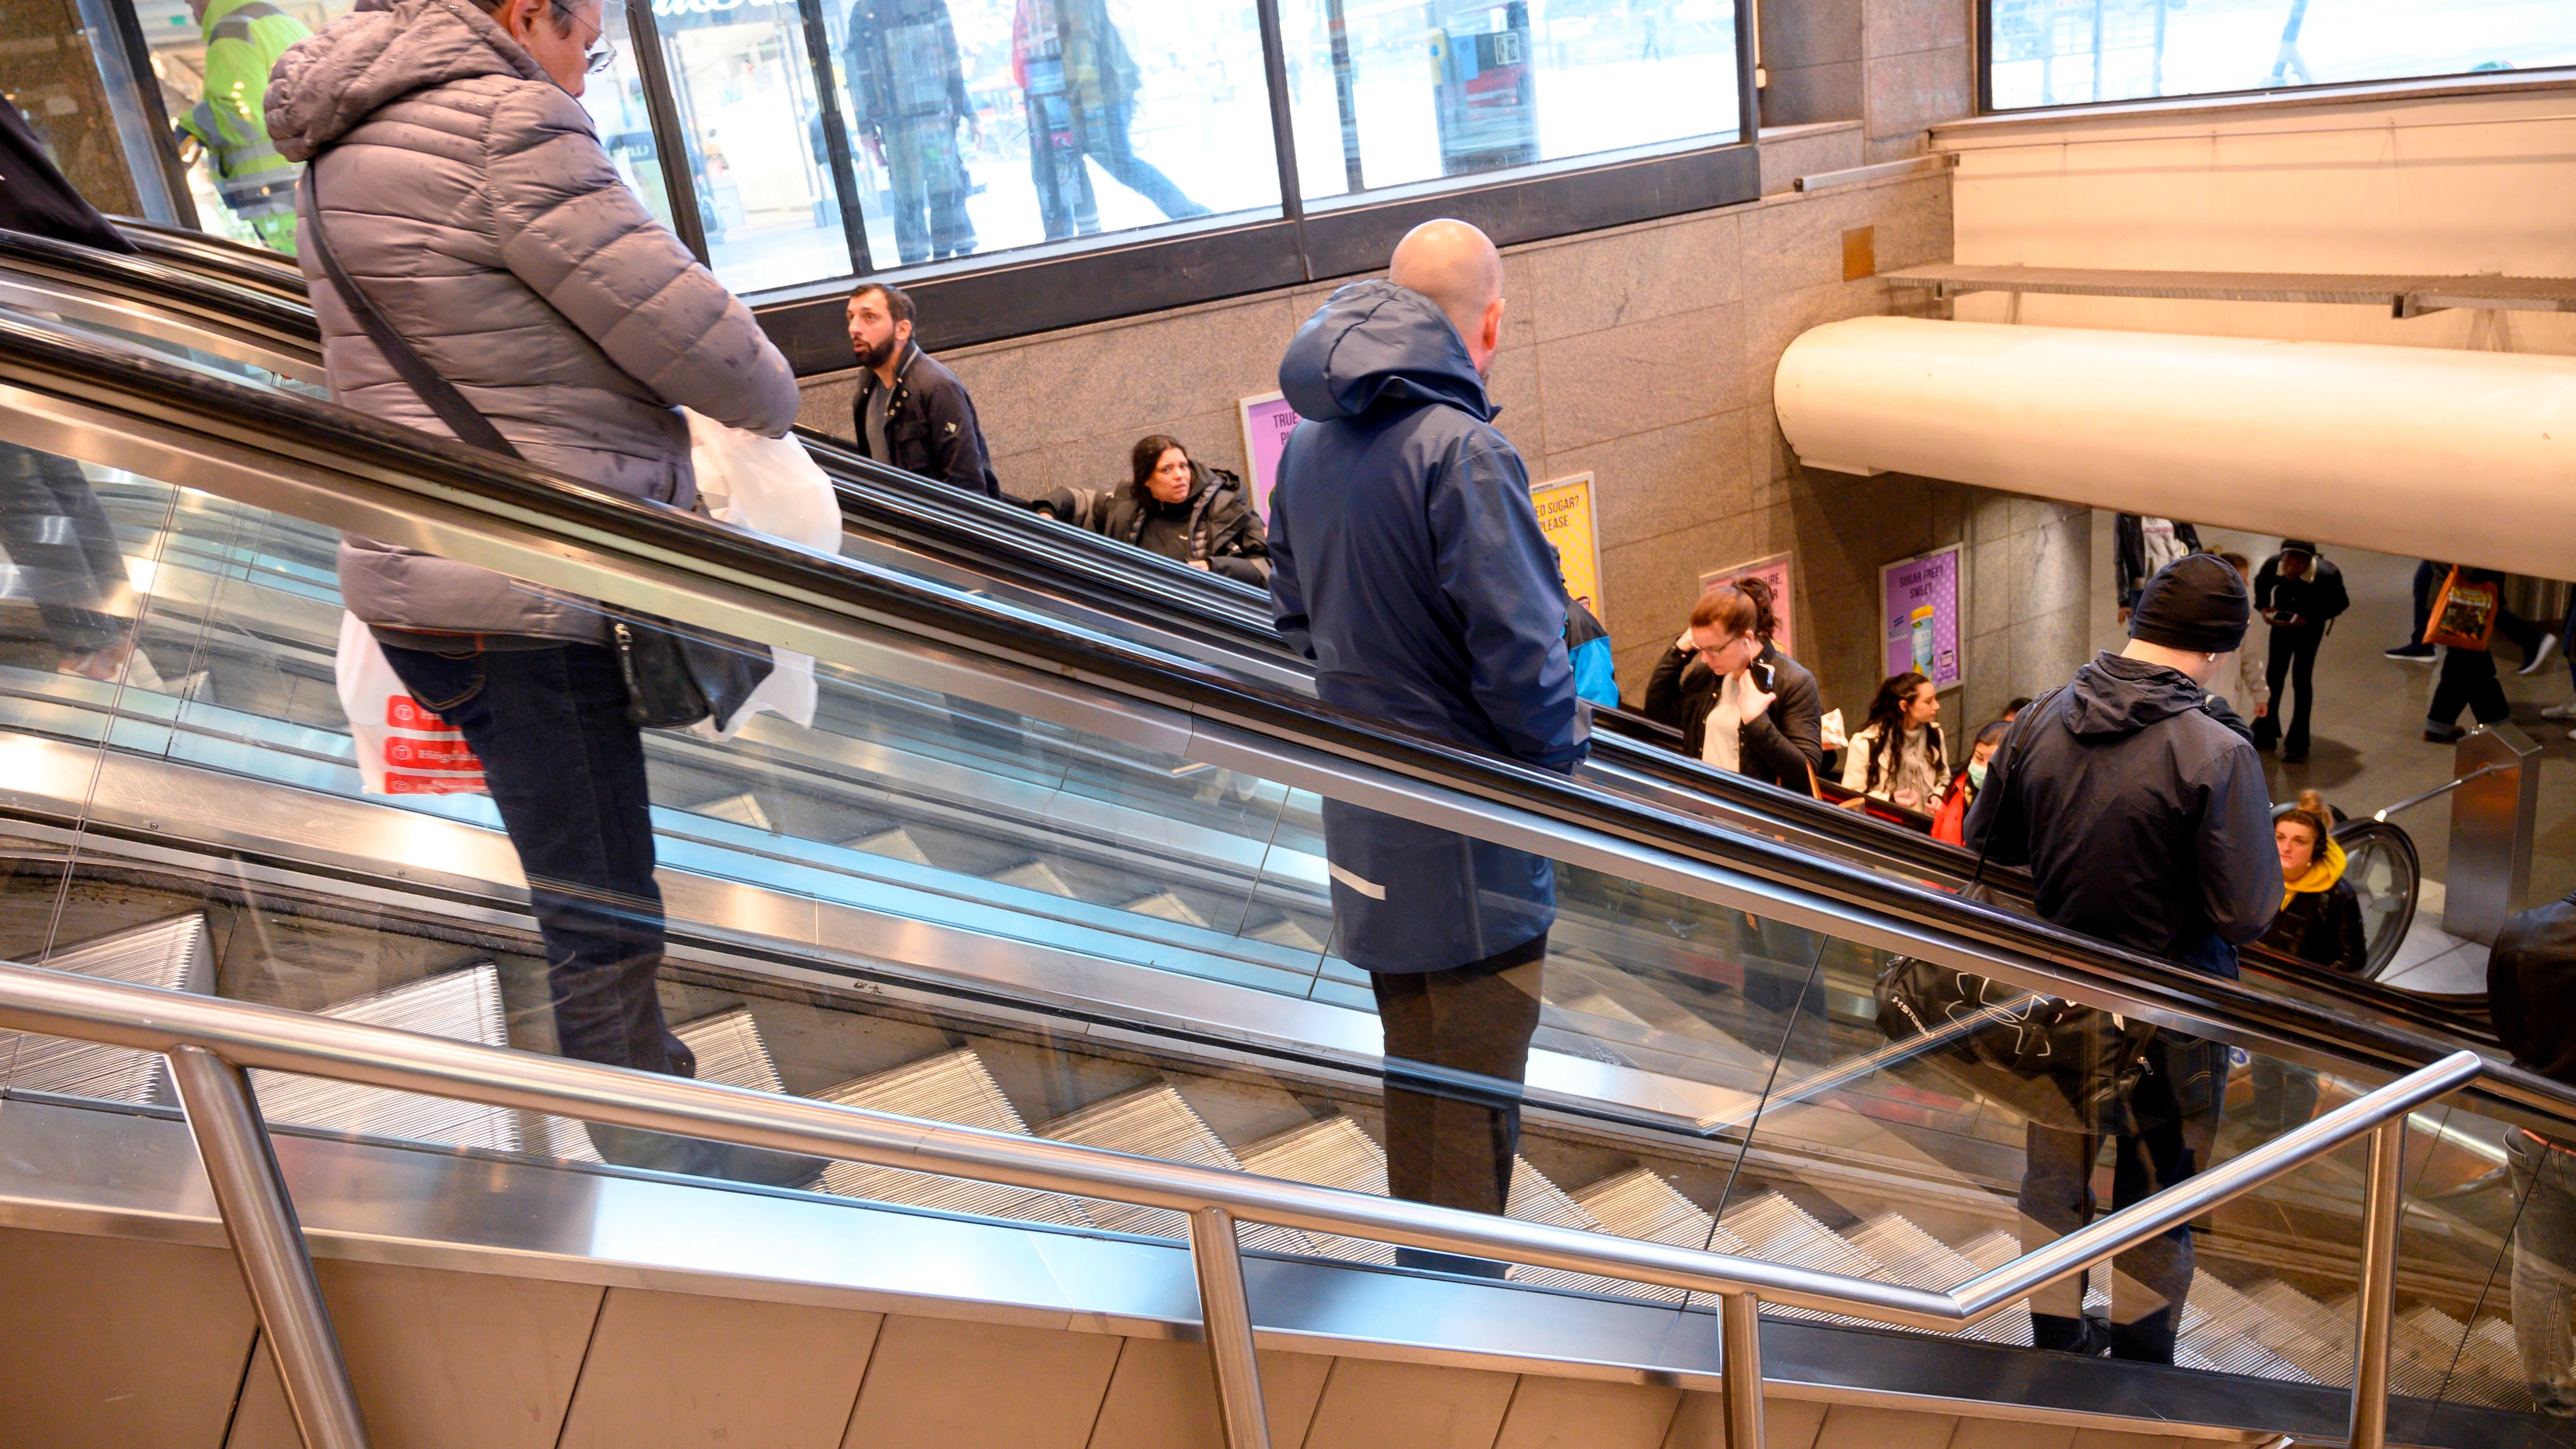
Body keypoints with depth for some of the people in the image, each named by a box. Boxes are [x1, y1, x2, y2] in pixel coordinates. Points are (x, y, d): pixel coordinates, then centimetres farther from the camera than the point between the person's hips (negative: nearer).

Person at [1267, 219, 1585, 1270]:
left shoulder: (1307, 443, 6)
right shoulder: (1459, 450, -21)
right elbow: (1520, 651, -22)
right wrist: (1563, 759, -5)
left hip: (1363, 817, 9)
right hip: (1469, 830, -9)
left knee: (1415, 1066, 23)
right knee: (1474, 1095, 5)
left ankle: (1423, 1284, 39)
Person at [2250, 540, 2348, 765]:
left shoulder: (2327, 575, -33)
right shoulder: (2272, 565, -27)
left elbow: (2340, 603, -16)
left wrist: (2308, 619, -28)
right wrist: (2263, 607, -20)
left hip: (2311, 622, -3)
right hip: (2283, 617, 3)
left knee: (2301, 677, -8)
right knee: (2274, 672, 8)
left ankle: (2297, 742, 3)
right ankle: (2266, 731, 26)